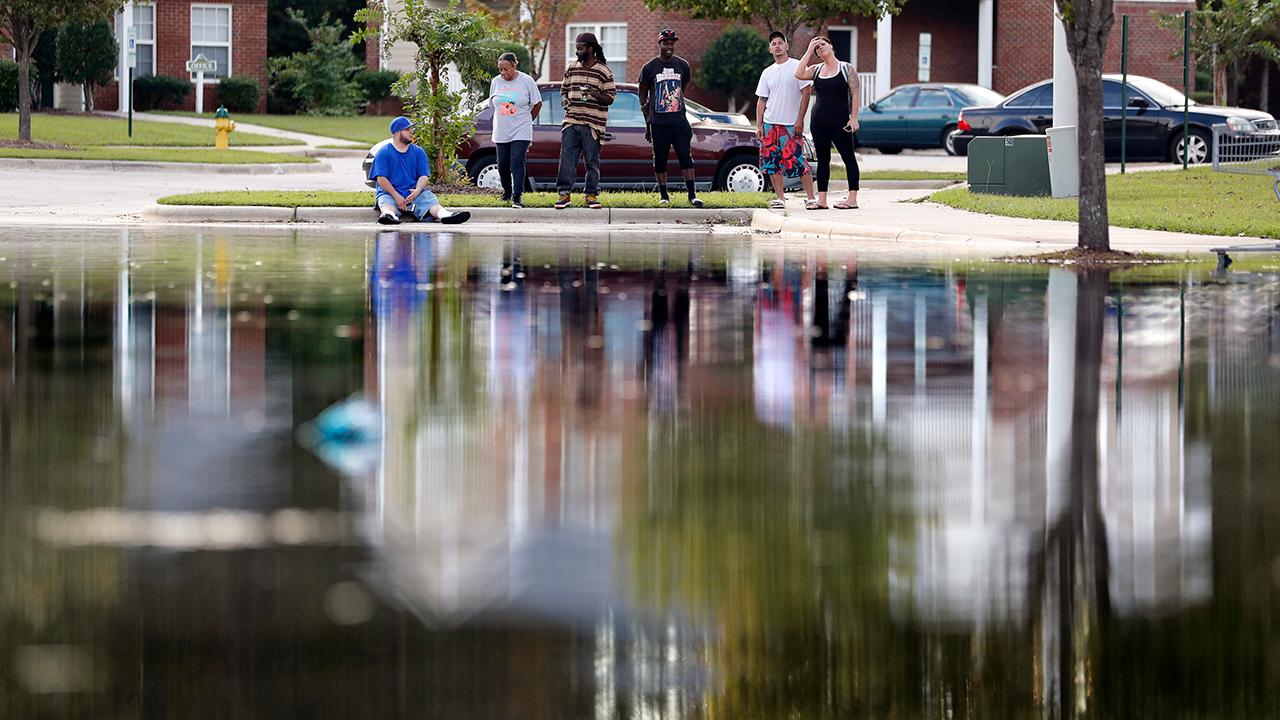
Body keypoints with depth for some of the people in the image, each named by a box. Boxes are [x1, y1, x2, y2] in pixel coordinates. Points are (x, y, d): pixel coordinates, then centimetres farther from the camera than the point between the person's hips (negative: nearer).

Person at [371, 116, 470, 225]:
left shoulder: (418, 152, 15)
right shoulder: (384, 153, 4)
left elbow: (424, 176, 6)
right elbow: (381, 179, -5)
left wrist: (417, 191, -17)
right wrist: (397, 196, -19)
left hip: (414, 193, 3)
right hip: (390, 193, -3)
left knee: (429, 199, -28)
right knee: (386, 203, -37)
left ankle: (444, 214, -58)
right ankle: (389, 215, -73)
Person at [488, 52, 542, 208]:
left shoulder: (526, 81, -6)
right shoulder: (496, 82, 4)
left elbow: (537, 104, 5)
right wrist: (504, 120, 14)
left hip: (521, 132, -4)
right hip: (501, 132, 4)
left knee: (517, 164, -12)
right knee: (503, 164, 8)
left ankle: (516, 198, -14)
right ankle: (507, 191, 29)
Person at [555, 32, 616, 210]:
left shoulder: (604, 71, -1)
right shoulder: (571, 68, 12)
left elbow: (610, 97, -2)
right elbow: (564, 89, 22)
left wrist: (595, 95, -20)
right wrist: (564, 99, 0)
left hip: (592, 124, -4)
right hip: (571, 121, 4)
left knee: (592, 161, 2)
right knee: (567, 157, -4)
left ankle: (592, 195, 9)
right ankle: (564, 193, -1)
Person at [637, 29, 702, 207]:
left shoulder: (682, 66, 8)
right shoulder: (649, 68, 1)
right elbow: (643, 98, 8)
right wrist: (648, 123, 7)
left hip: (679, 121, 1)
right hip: (658, 123, -1)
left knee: (686, 157, -5)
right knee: (660, 160, 3)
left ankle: (692, 195, -4)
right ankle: (663, 195, 14)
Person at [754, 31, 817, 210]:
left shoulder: (797, 66, -1)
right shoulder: (767, 73, 13)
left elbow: (806, 93, -5)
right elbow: (761, 100, 16)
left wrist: (800, 120, -12)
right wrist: (759, 125, 6)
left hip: (791, 125, -5)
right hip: (770, 124, 5)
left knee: (797, 160, -11)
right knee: (772, 161, 2)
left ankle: (811, 198, -6)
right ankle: (780, 198, 10)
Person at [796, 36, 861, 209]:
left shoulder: (847, 68, 1)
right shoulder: (816, 70, 12)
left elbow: (855, 93, -4)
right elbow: (799, 74, -6)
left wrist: (853, 118, -13)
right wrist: (809, 51, -3)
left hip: (840, 121, -5)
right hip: (819, 121, 5)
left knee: (848, 157, -4)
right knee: (822, 160, 7)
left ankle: (852, 199, -7)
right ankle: (821, 200, 8)